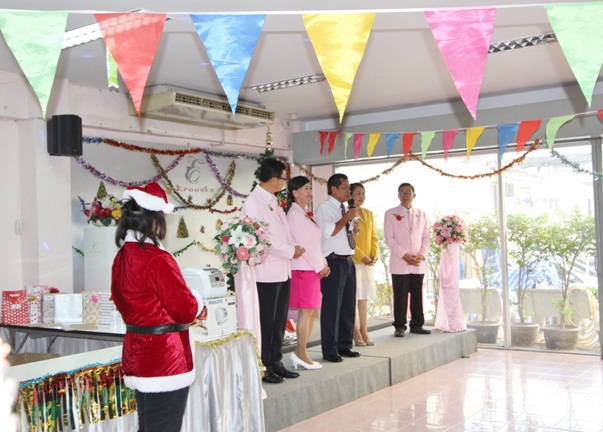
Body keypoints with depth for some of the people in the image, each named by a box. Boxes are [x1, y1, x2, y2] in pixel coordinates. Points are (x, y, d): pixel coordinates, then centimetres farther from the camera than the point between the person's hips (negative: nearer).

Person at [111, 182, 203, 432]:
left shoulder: (121, 258, 4)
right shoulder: (158, 260, -21)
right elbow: (187, 310, -16)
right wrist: (196, 301, 5)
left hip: (137, 355, 9)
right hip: (165, 358, -9)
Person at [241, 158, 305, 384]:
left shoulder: (273, 202, 15)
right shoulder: (253, 203, -14)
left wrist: (295, 246, 2)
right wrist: (290, 251, -14)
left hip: (283, 271, 9)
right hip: (266, 273, -9)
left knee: (279, 321, 14)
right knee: (265, 322, 1)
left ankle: (275, 362, 25)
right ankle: (264, 368, 12)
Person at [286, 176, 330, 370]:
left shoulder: (306, 214, 17)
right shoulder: (295, 214, -11)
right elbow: (302, 244, -16)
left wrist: (323, 264, 6)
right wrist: (320, 266, -13)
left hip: (313, 268, 9)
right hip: (303, 269, -9)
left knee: (313, 312, 10)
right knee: (306, 312, -5)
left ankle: (300, 353, 16)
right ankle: (301, 354, 3)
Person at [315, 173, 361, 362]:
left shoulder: (344, 209, 19)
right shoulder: (324, 208, -7)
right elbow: (328, 231, -21)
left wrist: (354, 232, 7)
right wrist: (346, 218, -14)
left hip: (348, 260, 9)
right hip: (334, 261, -9)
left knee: (348, 306, 12)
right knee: (332, 307, -4)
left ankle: (344, 345, 22)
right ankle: (329, 350, 3)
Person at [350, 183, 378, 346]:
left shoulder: (368, 214, 16)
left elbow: (374, 237, 16)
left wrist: (374, 255, 1)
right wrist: (362, 256, -17)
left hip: (368, 262, 7)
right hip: (352, 261, -7)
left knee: (364, 297, 10)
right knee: (353, 297, -3)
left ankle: (364, 331, 15)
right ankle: (356, 333, 4)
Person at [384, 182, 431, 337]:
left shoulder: (422, 214, 13)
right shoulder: (390, 214, 3)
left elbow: (426, 237, 11)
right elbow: (389, 238, -4)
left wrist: (422, 255, -5)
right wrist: (404, 255, -13)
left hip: (418, 264, 3)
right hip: (399, 264, -3)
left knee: (417, 295, 7)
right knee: (400, 296, -1)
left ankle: (417, 325, 16)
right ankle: (400, 326, 6)